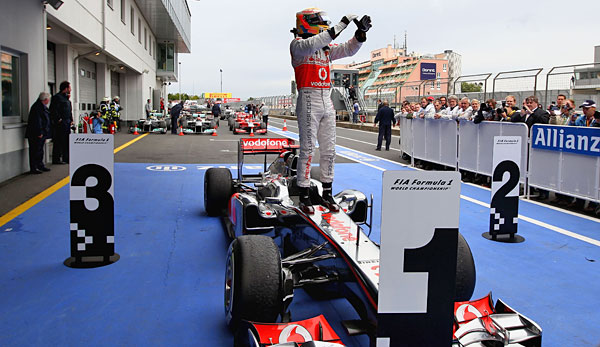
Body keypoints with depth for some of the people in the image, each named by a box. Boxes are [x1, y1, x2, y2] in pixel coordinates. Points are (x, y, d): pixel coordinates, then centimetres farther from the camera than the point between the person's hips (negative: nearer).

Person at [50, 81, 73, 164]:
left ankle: (66, 158, 18)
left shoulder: (67, 98, 19)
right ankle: (56, 159, -1)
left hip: (67, 123, 9)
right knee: (59, 141, -6)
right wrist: (59, 119, -18)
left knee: (67, 141, 11)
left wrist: (71, 120, 15)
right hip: (60, 123, -9)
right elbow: (54, 110, -16)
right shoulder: (57, 97, -8)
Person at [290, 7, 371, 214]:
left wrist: (361, 32, -5)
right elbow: (313, 45, -24)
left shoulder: (326, 48, 16)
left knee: (329, 150, 8)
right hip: (309, 100, -7)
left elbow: (349, 49, 13)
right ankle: (304, 198, 1)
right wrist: (341, 25, -25)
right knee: (307, 150, -5)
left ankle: (327, 194, 17)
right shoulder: (298, 44, -3)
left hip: (327, 102, 7)